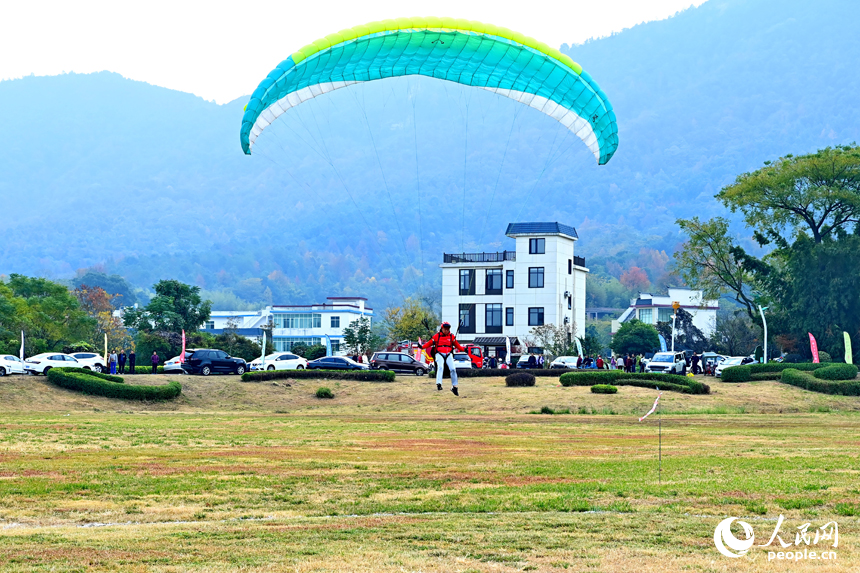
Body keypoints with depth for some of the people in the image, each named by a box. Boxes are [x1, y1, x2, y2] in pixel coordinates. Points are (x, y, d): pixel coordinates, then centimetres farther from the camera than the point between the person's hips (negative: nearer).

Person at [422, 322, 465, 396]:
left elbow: (457, 345, 13)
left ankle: (454, 387, 3)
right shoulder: (437, 336, 4)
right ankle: (439, 384, -38)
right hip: (439, 354, -2)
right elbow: (430, 343, 6)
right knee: (440, 367, -26)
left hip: (449, 355, 2)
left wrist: (463, 349, 0)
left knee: (453, 369, -9)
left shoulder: (452, 337, 9)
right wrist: (422, 347, -8)